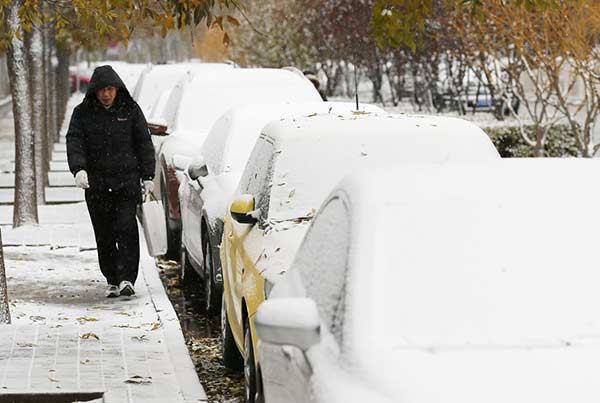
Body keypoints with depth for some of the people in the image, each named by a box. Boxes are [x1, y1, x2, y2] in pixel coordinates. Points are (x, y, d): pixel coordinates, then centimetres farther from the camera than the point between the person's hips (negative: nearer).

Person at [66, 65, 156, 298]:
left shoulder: (130, 110, 5)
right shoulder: (83, 113, 5)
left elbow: (144, 143, 9)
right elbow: (74, 142, -4)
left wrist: (147, 176, 5)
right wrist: (78, 169, -21)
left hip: (127, 181, -1)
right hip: (96, 183, 1)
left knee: (126, 229, -12)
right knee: (104, 234, 5)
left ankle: (127, 279, -12)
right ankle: (112, 281, 14)